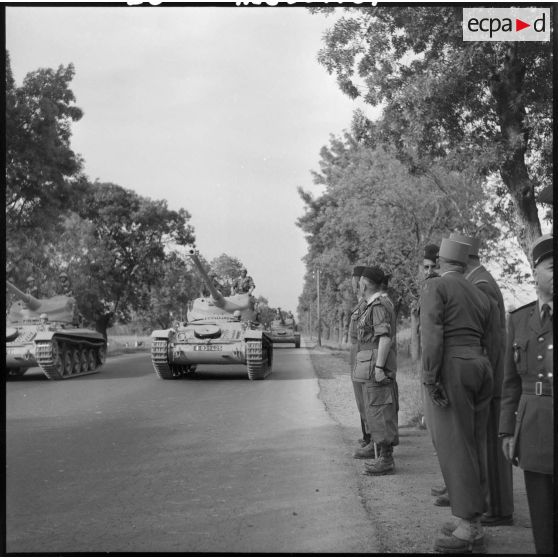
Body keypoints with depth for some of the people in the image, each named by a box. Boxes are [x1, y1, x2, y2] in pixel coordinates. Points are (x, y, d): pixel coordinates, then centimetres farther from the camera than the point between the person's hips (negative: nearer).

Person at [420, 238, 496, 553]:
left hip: (450, 370, -8)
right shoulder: (481, 295, 17)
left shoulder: (435, 286, -4)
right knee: (474, 446, 10)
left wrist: (430, 379, -18)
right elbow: (488, 343, 16)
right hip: (480, 369, 8)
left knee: (454, 447, -6)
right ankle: (473, 522, 14)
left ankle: (468, 529, -5)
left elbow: (432, 334, -17)